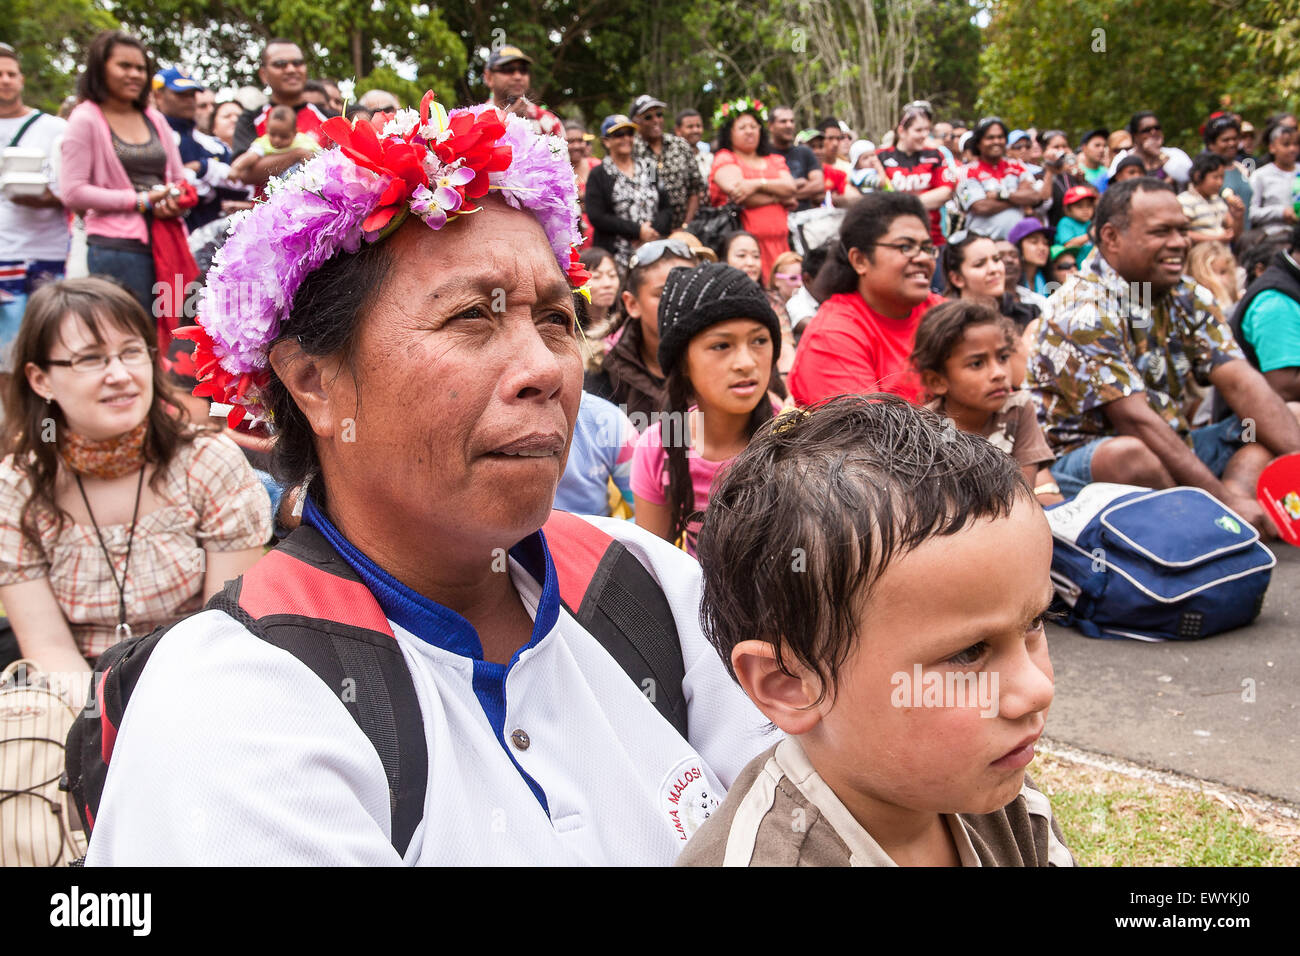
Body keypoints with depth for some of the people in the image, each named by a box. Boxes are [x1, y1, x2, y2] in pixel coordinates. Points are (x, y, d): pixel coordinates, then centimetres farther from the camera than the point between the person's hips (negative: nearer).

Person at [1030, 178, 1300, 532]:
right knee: (1135, 455, -38)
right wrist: (1225, 498, -28)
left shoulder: (1187, 297, 7)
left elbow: (1240, 382, -3)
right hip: (1083, 461, -8)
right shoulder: (1082, 311, -18)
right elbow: (1134, 420, -25)